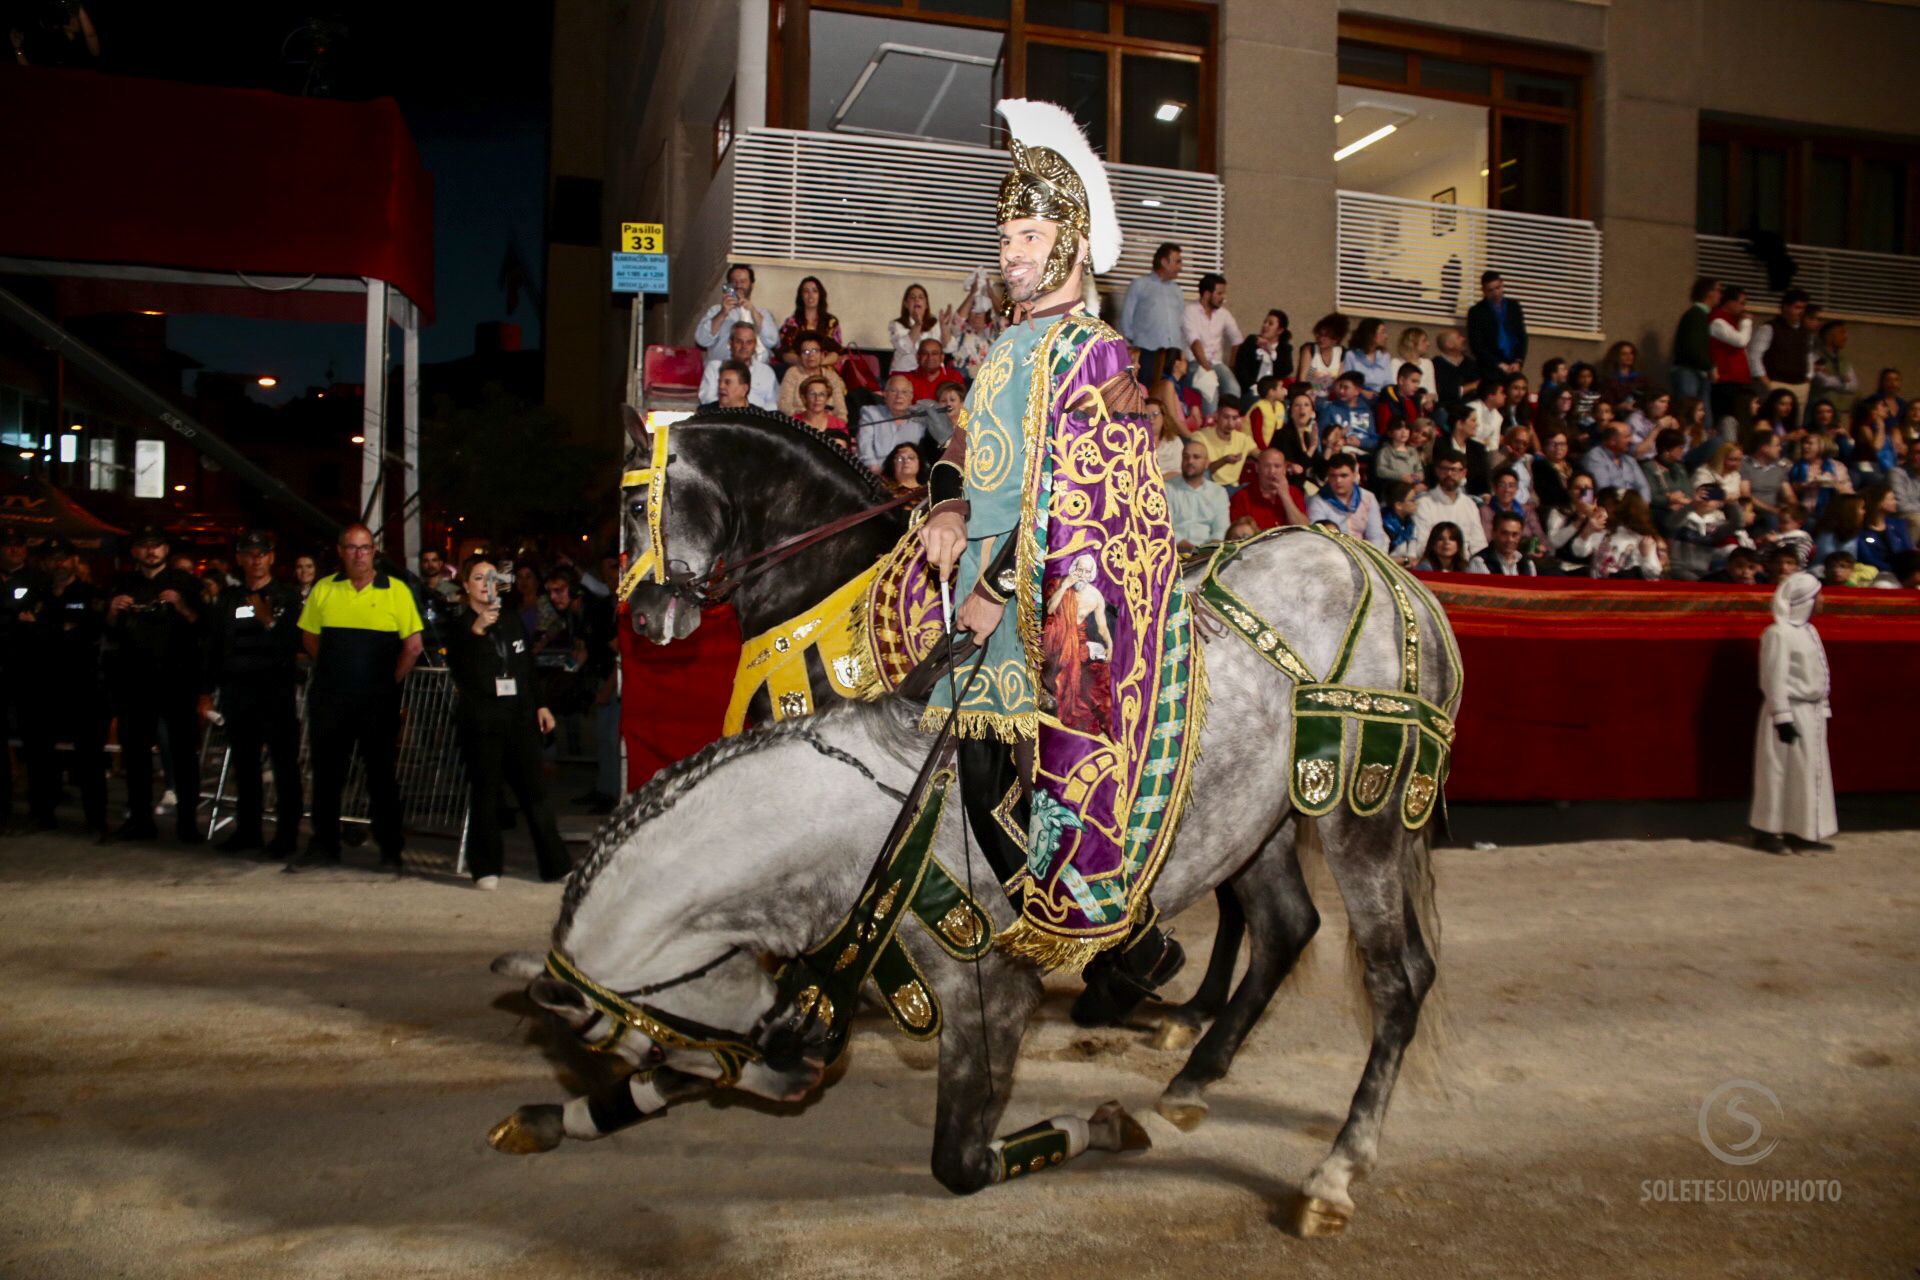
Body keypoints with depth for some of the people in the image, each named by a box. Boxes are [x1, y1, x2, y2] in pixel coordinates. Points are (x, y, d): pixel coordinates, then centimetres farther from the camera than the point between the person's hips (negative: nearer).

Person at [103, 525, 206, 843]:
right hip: (135, 677, 3)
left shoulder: (184, 582, 6)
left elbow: (202, 626, -2)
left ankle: (187, 821, -1)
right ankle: (139, 819, 13)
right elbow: (110, 633, 12)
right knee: (134, 750, 6)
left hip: (176, 676, -3)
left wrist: (180, 606, -19)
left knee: (183, 750, -3)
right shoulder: (123, 584, 14)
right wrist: (113, 611, -7)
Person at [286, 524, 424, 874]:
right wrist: (335, 672, 7)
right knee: (326, 772, 11)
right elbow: (310, 638, 14)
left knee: (382, 773, 4)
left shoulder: (396, 591, -4)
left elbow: (413, 646, -4)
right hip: (329, 699, 3)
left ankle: (390, 849, 13)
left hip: (378, 701, -3)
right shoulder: (324, 590, 5)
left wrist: (391, 683, -4)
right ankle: (323, 844, 24)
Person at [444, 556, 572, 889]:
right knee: (485, 792, -1)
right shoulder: (460, 626, 0)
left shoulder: (510, 620, 16)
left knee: (534, 791, 3)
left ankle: (556, 864, 6)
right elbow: (459, 669, -17)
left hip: (519, 715, 4)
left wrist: (539, 704, 15)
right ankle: (486, 868, 7)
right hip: (481, 720, -4)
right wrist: (477, 630, -28)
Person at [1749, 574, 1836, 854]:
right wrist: (1782, 717, -20)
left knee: (1808, 773, 10)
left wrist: (1822, 708, 15)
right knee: (1778, 772, -3)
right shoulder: (1778, 634, -15)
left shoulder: (1808, 631, 12)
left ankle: (1798, 832, 17)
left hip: (1811, 712, 9)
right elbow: (1775, 678, -18)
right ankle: (1766, 831, 7)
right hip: (1790, 712, -9)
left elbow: (1816, 676, 17)